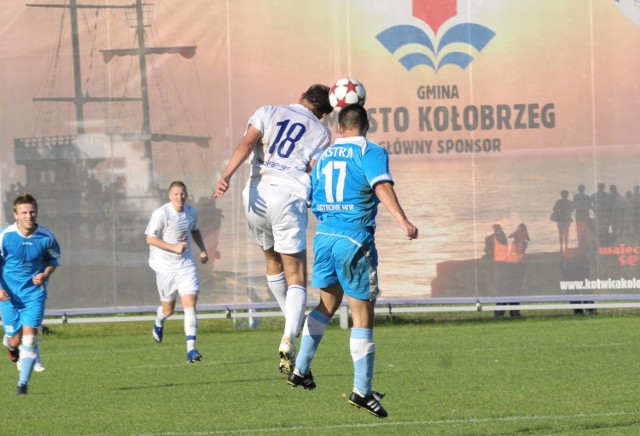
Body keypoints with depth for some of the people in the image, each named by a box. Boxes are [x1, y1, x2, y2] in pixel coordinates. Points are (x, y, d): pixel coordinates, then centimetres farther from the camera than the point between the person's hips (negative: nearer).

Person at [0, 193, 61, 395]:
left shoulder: (46, 237, -8)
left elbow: (54, 259, 11)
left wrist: (45, 275, -9)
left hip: (34, 293, 0)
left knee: (29, 337, -11)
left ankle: (23, 382, -6)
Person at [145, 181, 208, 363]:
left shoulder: (191, 212, 3)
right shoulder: (161, 214, -15)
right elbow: (150, 239, -14)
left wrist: (203, 249, 11)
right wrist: (174, 247, -22)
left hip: (186, 264, 3)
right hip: (165, 266, -3)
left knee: (190, 303, -13)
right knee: (168, 309, 9)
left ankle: (191, 348, -15)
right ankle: (159, 321, 48)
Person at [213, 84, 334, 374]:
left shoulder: (268, 113, 15)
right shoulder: (321, 132, 12)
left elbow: (246, 144, -3)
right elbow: (312, 173, 1)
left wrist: (227, 175, -14)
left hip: (256, 197, 3)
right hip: (289, 198, -3)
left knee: (273, 263, 26)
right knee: (296, 278, -4)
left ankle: (292, 321, 39)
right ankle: (288, 338, -24)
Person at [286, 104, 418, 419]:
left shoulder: (323, 157, 15)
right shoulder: (371, 153, -4)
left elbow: (312, 201, 21)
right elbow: (382, 186, -22)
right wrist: (402, 221, -32)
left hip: (324, 236, 6)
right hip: (355, 239, -6)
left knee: (327, 303, 23)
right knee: (363, 313, -1)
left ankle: (301, 369, 20)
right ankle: (361, 390, -3)